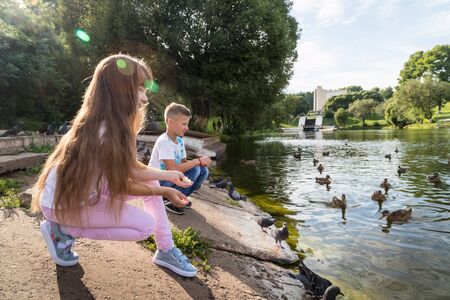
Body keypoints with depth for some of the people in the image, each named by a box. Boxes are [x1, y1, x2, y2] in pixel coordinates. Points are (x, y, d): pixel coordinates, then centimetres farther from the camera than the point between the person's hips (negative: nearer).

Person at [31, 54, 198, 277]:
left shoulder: (113, 123, -4)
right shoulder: (106, 131, -31)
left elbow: (131, 169, 1)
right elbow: (121, 185, -20)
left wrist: (169, 175, 8)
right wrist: (164, 191, -10)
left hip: (86, 191, 9)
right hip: (63, 202, -9)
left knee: (151, 183, 1)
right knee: (146, 225, -15)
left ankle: (165, 251, 10)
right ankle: (62, 230, -1)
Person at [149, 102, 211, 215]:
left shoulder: (180, 140, 4)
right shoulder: (163, 142, -23)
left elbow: (184, 162, 5)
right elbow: (173, 169, -33)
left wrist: (201, 162, -16)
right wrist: (199, 161, -26)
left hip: (172, 178, 8)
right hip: (158, 183, -8)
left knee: (203, 171, -5)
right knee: (194, 170, -24)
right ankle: (171, 201, -10)